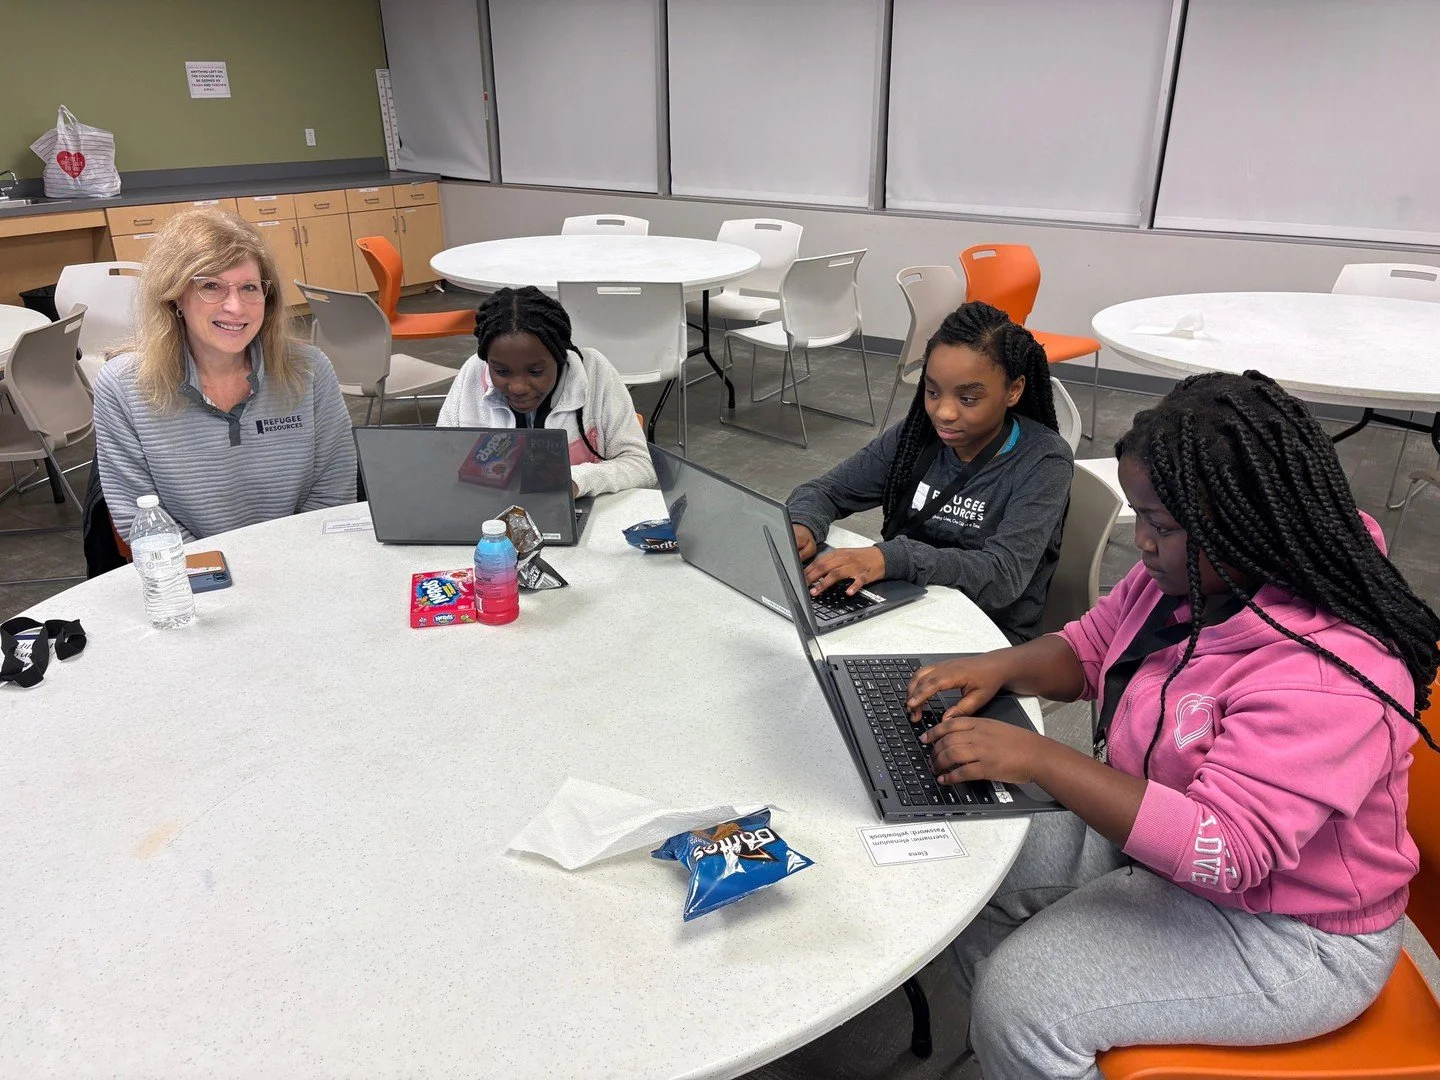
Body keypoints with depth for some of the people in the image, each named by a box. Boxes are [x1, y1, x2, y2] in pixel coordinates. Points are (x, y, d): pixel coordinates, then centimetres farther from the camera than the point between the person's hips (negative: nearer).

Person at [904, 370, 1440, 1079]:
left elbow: (1224, 850, -35)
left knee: (1019, 1003, -17)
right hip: (1155, 830, 8)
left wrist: (1037, 758, -36)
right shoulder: (1191, 570, -7)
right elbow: (1091, 647, 7)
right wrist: (1000, 667, -14)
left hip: (1287, 933, -8)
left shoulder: (1327, 675, -33)